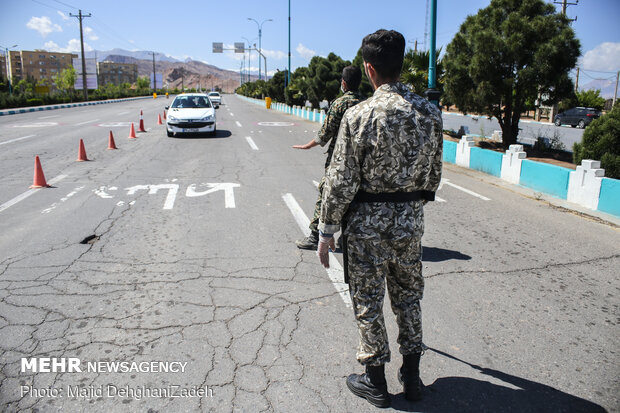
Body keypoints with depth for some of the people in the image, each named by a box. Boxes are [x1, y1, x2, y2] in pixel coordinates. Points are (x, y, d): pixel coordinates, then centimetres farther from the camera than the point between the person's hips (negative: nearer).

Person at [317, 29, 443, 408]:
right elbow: (434, 174, 7)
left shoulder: (359, 116, -16)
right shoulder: (431, 113, -1)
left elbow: (341, 181, -15)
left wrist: (327, 231, -5)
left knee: (368, 302, 11)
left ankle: (376, 381, 26)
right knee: (409, 295, 20)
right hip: (411, 222, 5)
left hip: (367, 224, -4)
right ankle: (412, 376, 34)